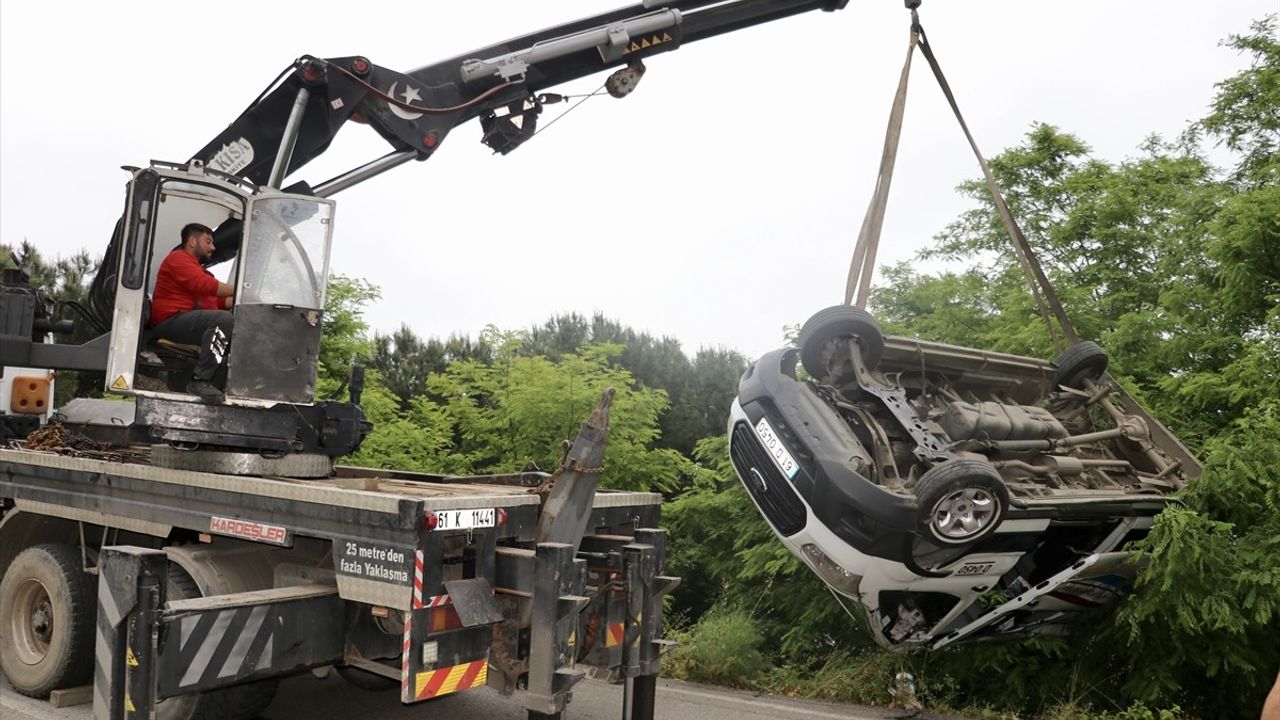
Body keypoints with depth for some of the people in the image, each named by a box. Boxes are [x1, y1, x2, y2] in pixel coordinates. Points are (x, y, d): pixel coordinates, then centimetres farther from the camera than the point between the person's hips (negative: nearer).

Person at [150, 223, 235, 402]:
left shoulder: (199, 268, 32)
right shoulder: (179, 258, 1)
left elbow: (218, 301, 21)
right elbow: (205, 285, -16)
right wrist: (238, 291, -12)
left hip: (192, 320, 10)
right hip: (172, 320, -10)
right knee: (223, 319, -33)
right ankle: (200, 381, -34)